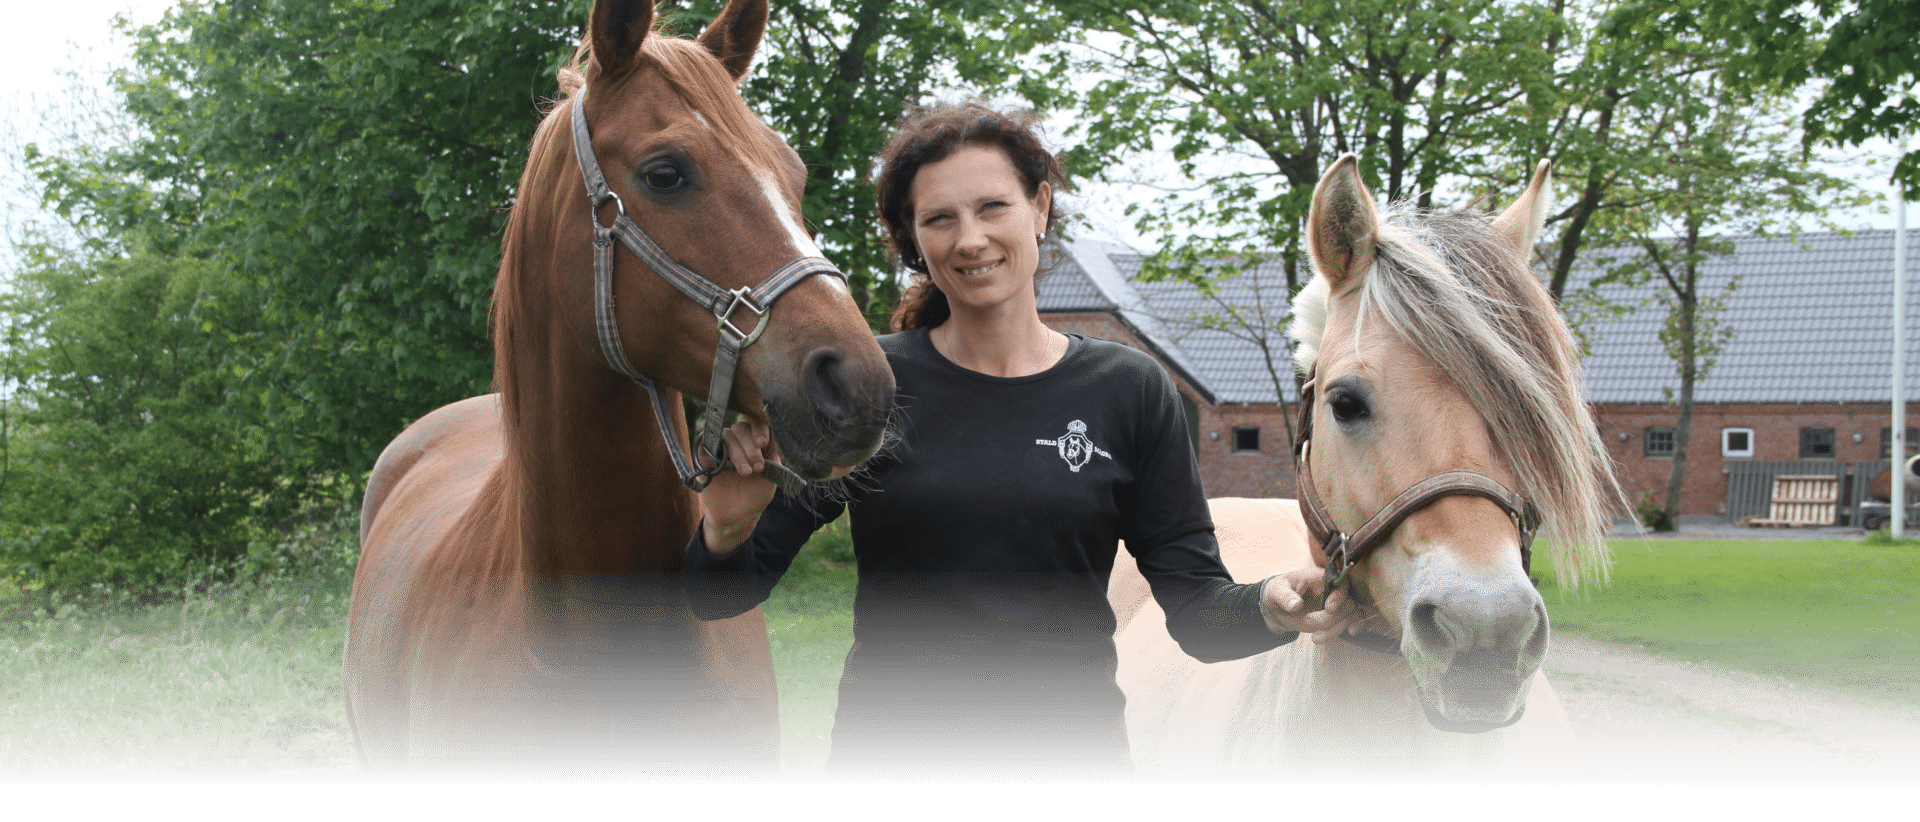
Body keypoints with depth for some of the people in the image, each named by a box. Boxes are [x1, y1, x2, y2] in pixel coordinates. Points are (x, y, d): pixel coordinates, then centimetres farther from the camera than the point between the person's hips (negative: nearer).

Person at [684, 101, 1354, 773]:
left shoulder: (1130, 391, 0)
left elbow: (1199, 614, -3)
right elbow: (720, 596, -5)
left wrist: (1272, 607, -24)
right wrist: (728, 528, -27)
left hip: (1072, 739, 1)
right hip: (889, 737, -1)